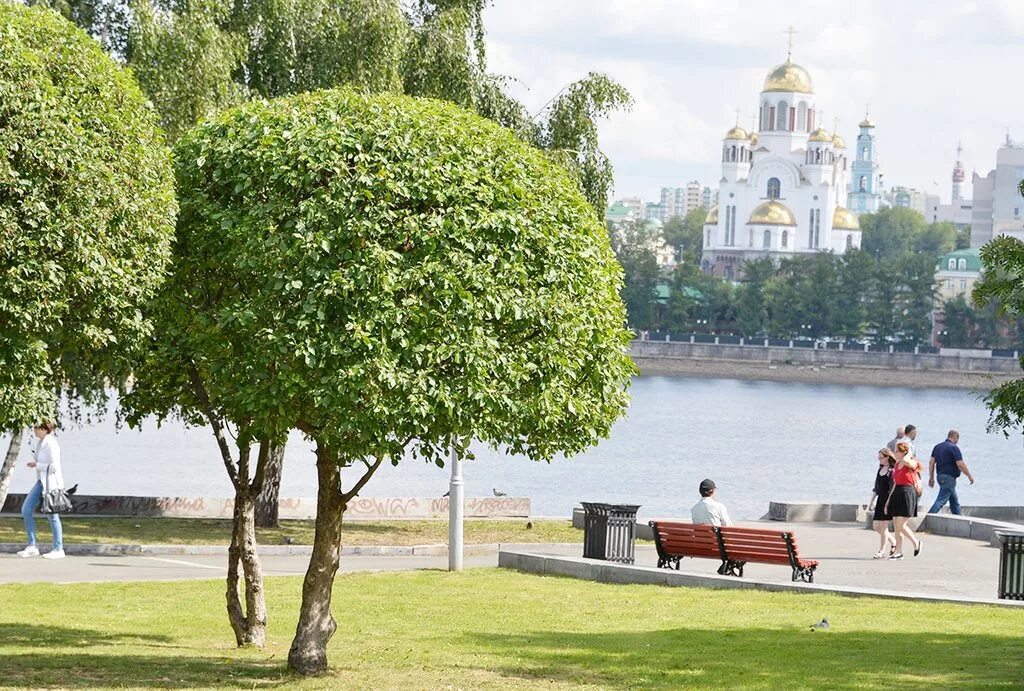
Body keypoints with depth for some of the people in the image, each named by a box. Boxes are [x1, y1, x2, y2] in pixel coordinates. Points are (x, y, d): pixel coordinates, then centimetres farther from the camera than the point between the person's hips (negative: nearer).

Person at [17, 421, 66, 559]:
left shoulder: (50, 443, -17)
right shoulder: (42, 442, 11)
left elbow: (54, 466, -21)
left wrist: (37, 465, -14)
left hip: (50, 483, -10)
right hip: (41, 481, 10)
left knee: (52, 516, -1)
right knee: (26, 510, 5)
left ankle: (58, 549, 9)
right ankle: (32, 546, 9)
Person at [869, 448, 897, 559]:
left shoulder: (892, 471, -11)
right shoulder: (880, 469, 14)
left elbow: (893, 488, -15)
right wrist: (871, 501, 18)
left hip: (888, 500, -8)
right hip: (880, 499, 8)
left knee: (883, 525, -5)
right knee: (876, 526, 7)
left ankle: (882, 551, 4)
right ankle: (893, 542, 24)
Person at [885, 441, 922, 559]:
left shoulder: (912, 463, -8)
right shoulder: (897, 464, 15)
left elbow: (905, 460, -34)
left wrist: (909, 453, -13)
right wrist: (888, 500, 19)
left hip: (907, 493, -8)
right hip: (896, 493, 8)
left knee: (901, 525, -11)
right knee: (896, 526, 6)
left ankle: (916, 542, 11)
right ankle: (898, 552, 11)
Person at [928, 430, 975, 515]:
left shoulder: (938, 447, 11)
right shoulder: (954, 448, -13)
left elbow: (931, 462, 9)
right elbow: (960, 465, -16)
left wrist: (931, 477, 14)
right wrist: (969, 476, -4)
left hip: (940, 476, 9)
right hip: (949, 478, -9)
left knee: (954, 500, 18)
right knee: (941, 500, -12)